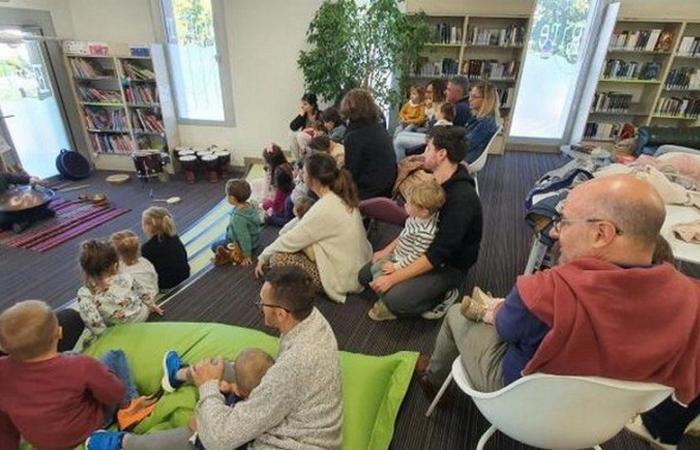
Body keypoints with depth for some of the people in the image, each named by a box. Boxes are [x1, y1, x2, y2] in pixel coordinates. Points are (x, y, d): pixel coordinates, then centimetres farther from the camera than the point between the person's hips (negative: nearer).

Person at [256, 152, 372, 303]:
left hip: (343, 277, -9)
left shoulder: (324, 208, -25)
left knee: (277, 258, -10)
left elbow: (291, 241, -16)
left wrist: (263, 257, 0)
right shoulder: (341, 197, 0)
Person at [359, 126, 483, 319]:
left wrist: (393, 278, -27)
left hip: (448, 266, -8)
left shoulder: (462, 198, -29)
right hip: (423, 251, 8)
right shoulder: (435, 181, -1)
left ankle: (443, 295, -1)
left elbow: (438, 255, -30)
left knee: (395, 300, -27)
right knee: (366, 275, -1)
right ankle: (425, 287, 9)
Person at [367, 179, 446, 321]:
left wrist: (396, 267, -16)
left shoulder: (426, 232, -34)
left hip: (407, 265, -9)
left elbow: (416, 256, -26)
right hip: (396, 254, 9)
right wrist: (386, 250, 10)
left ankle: (387, 308, 13)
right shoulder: (416, 217, -9)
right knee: (374, 268, 6)